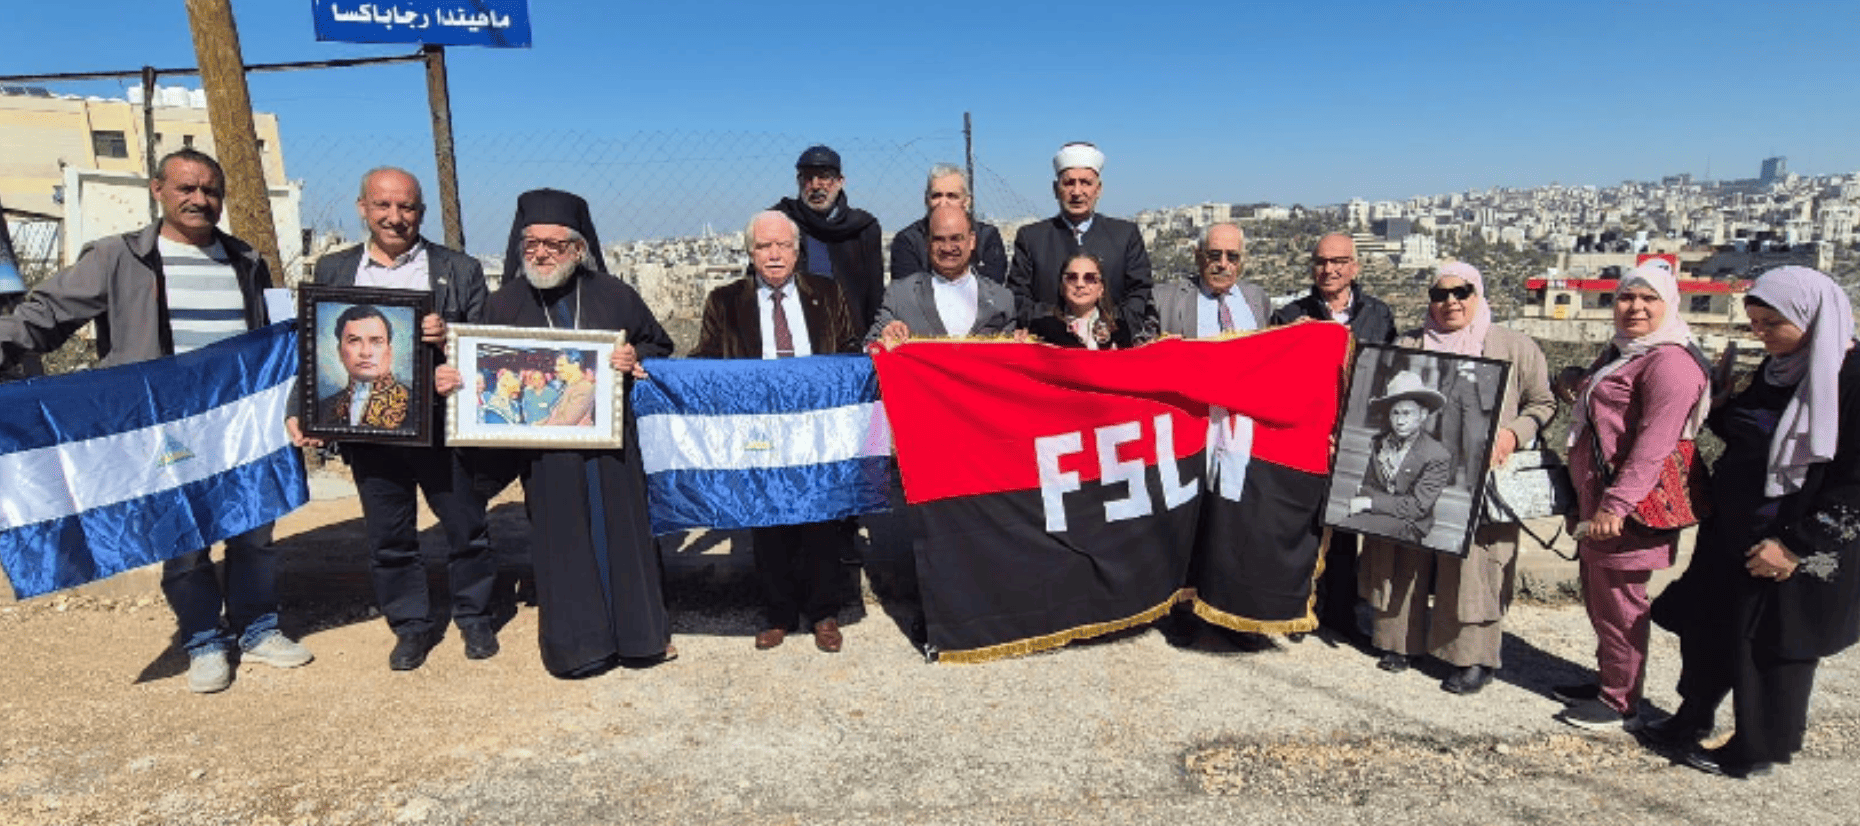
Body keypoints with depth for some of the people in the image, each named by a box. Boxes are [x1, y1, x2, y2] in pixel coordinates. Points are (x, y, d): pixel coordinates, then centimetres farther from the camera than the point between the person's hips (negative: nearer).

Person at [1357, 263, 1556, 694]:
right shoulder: (1407, 346, 11)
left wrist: (1513, 434, -9)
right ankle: (1401, 639, 24)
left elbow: (1543, 403, 7)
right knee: (1405, 558, 9)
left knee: (1473, 564, -2)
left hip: (1479, 478, -3)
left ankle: (1474, 658, 10)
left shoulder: (1515, 348, 5)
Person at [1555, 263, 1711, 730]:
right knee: (1597, 598, 19)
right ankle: (1608, 682, 34)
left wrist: (1617, 504, -29)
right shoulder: (1620, 353, 17)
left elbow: (1654, 445, -24)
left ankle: (1621, 706, 13)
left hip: (1627, 510, -10)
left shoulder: (1670, 362, -15)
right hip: (1596, 500, 10)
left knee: (1618, 606, 0)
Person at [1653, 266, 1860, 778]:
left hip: (1802, 552, -7)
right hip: (1732, 533, 7)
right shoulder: (1775, 370, 6)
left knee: (1772, 645, 7)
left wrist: (1795, 545, -19)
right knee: (1703, 625, 15)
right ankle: (1693, 717, 35)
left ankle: (1756, 752, 25)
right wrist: (1721, 402, 0)